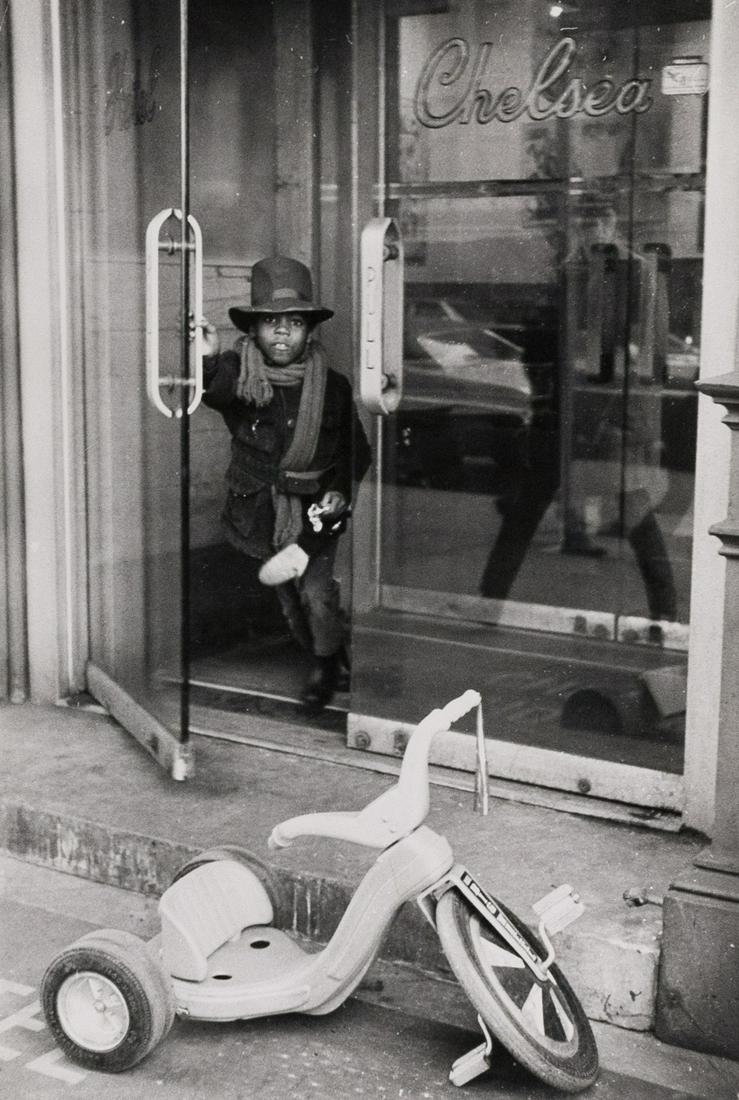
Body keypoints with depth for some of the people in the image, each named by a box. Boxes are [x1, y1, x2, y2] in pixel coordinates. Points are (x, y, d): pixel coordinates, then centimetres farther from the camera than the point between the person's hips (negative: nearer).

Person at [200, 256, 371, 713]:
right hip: (262, 509, 1)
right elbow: (215, 389, -37)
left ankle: (326, 665, 17)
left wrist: (340, 490, -8)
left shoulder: (331, 386, -7)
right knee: (289, 600, 13)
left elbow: (356, 449, 6)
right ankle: (333, 661, 38)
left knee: (316, 592, -12)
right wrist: (208, 361, -59)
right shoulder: (240, 375, -11)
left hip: (315, 509, -1)